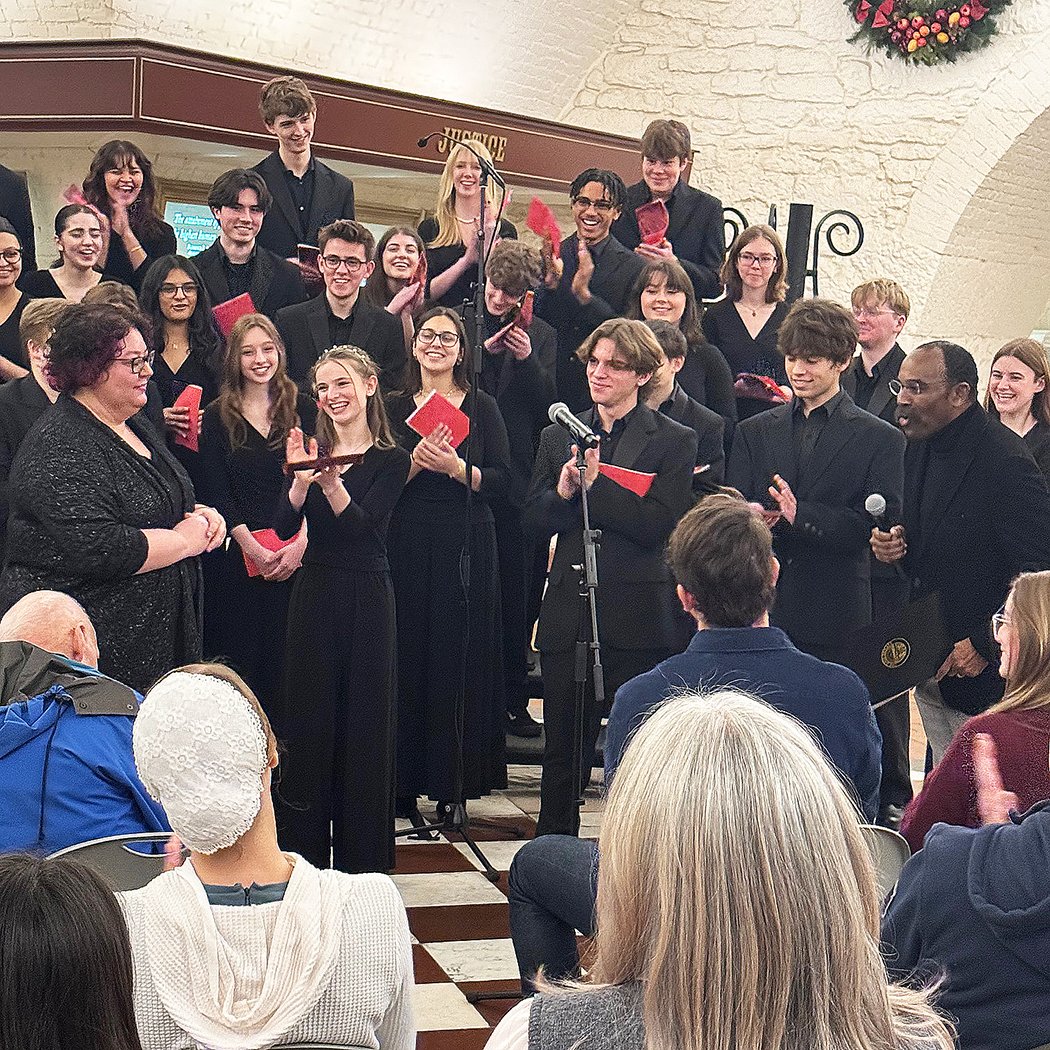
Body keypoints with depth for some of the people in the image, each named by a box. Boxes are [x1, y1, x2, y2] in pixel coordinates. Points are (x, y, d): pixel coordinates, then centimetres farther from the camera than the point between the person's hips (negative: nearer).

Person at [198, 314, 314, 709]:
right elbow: (215, 492, -1)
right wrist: (253, 547, -11)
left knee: (284, 659, 2)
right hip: (235, 554, 0)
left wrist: (300, 543, -12)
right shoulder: (217, 417, 5)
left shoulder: (304, 410, 7)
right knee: (237, 657, 0)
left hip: (294, 555, 1)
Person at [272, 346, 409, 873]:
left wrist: (331, 483, -34)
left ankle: (361, 858, 14)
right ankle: (305, 851, 18)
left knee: (364, 722, 3)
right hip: (314, 594, 3)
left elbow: (362, 524, -17)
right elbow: (285, 527, -6)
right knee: (308, 721, 7)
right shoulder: (311, 450, 6)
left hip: (367, 598, -3)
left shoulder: (391, 459, -3)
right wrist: (301, 479, -23)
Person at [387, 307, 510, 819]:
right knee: (408, 657, -1)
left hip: (466, 546, -1)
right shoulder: (394, 407, 8)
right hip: (407, 545, 1)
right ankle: (405, 782, 6)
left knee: (461, 660, -1)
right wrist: (414, 464, -16)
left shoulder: (482, 408, 6)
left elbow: (502, 479, -1)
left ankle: (454, 781, 7)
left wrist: (457, 468, -17)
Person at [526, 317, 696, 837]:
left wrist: (593, 485, -15)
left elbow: (660, 523, -12)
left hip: (638, 616, -3)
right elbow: (536, 518, 5)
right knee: (562, 748, 10)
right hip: (568, 613, 4)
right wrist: (564, 490, -15)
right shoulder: (559, 436, 13)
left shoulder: (674, 441, 0)